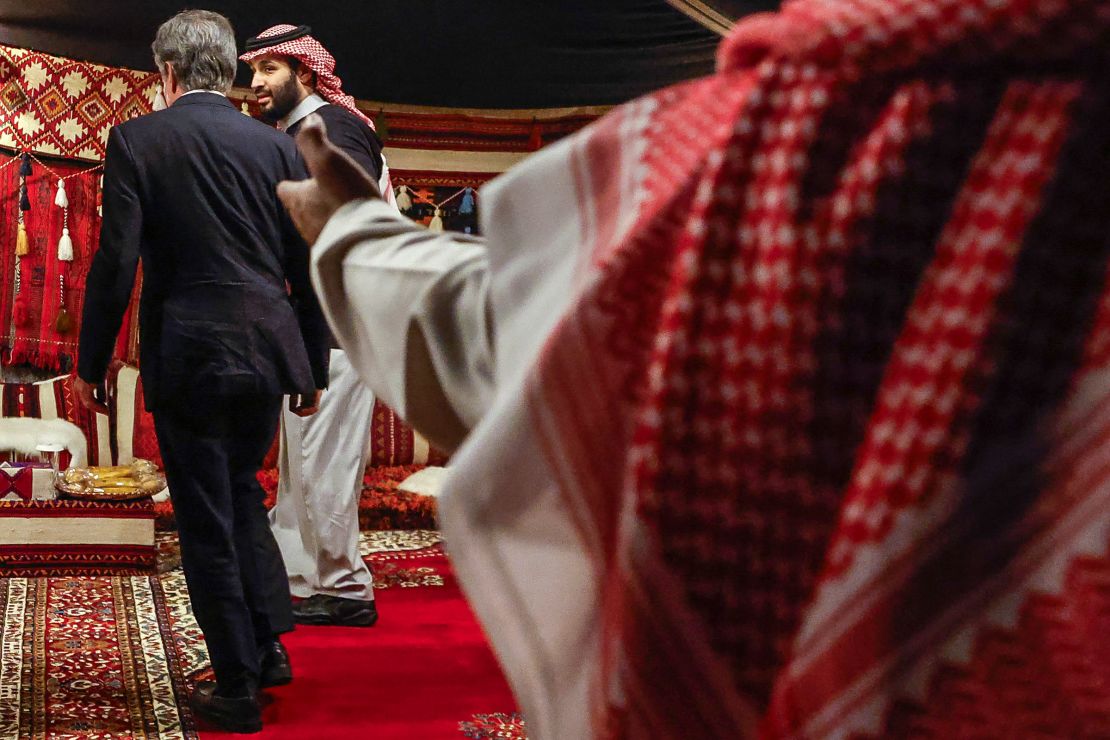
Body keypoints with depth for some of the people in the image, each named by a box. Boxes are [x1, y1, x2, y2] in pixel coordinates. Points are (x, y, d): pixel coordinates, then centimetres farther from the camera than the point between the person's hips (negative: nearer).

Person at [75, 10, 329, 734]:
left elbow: (116, 263, -9)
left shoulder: (138, 139, -4)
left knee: (207, 521, 6)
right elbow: (310, 269, 6)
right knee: (241, 490, 25)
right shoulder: (278, 145, 5)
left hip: (189, 356, -4)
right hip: (270, 349, 4)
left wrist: (92, 363, 1)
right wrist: (313, 367, 15)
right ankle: (269, 644, 24)